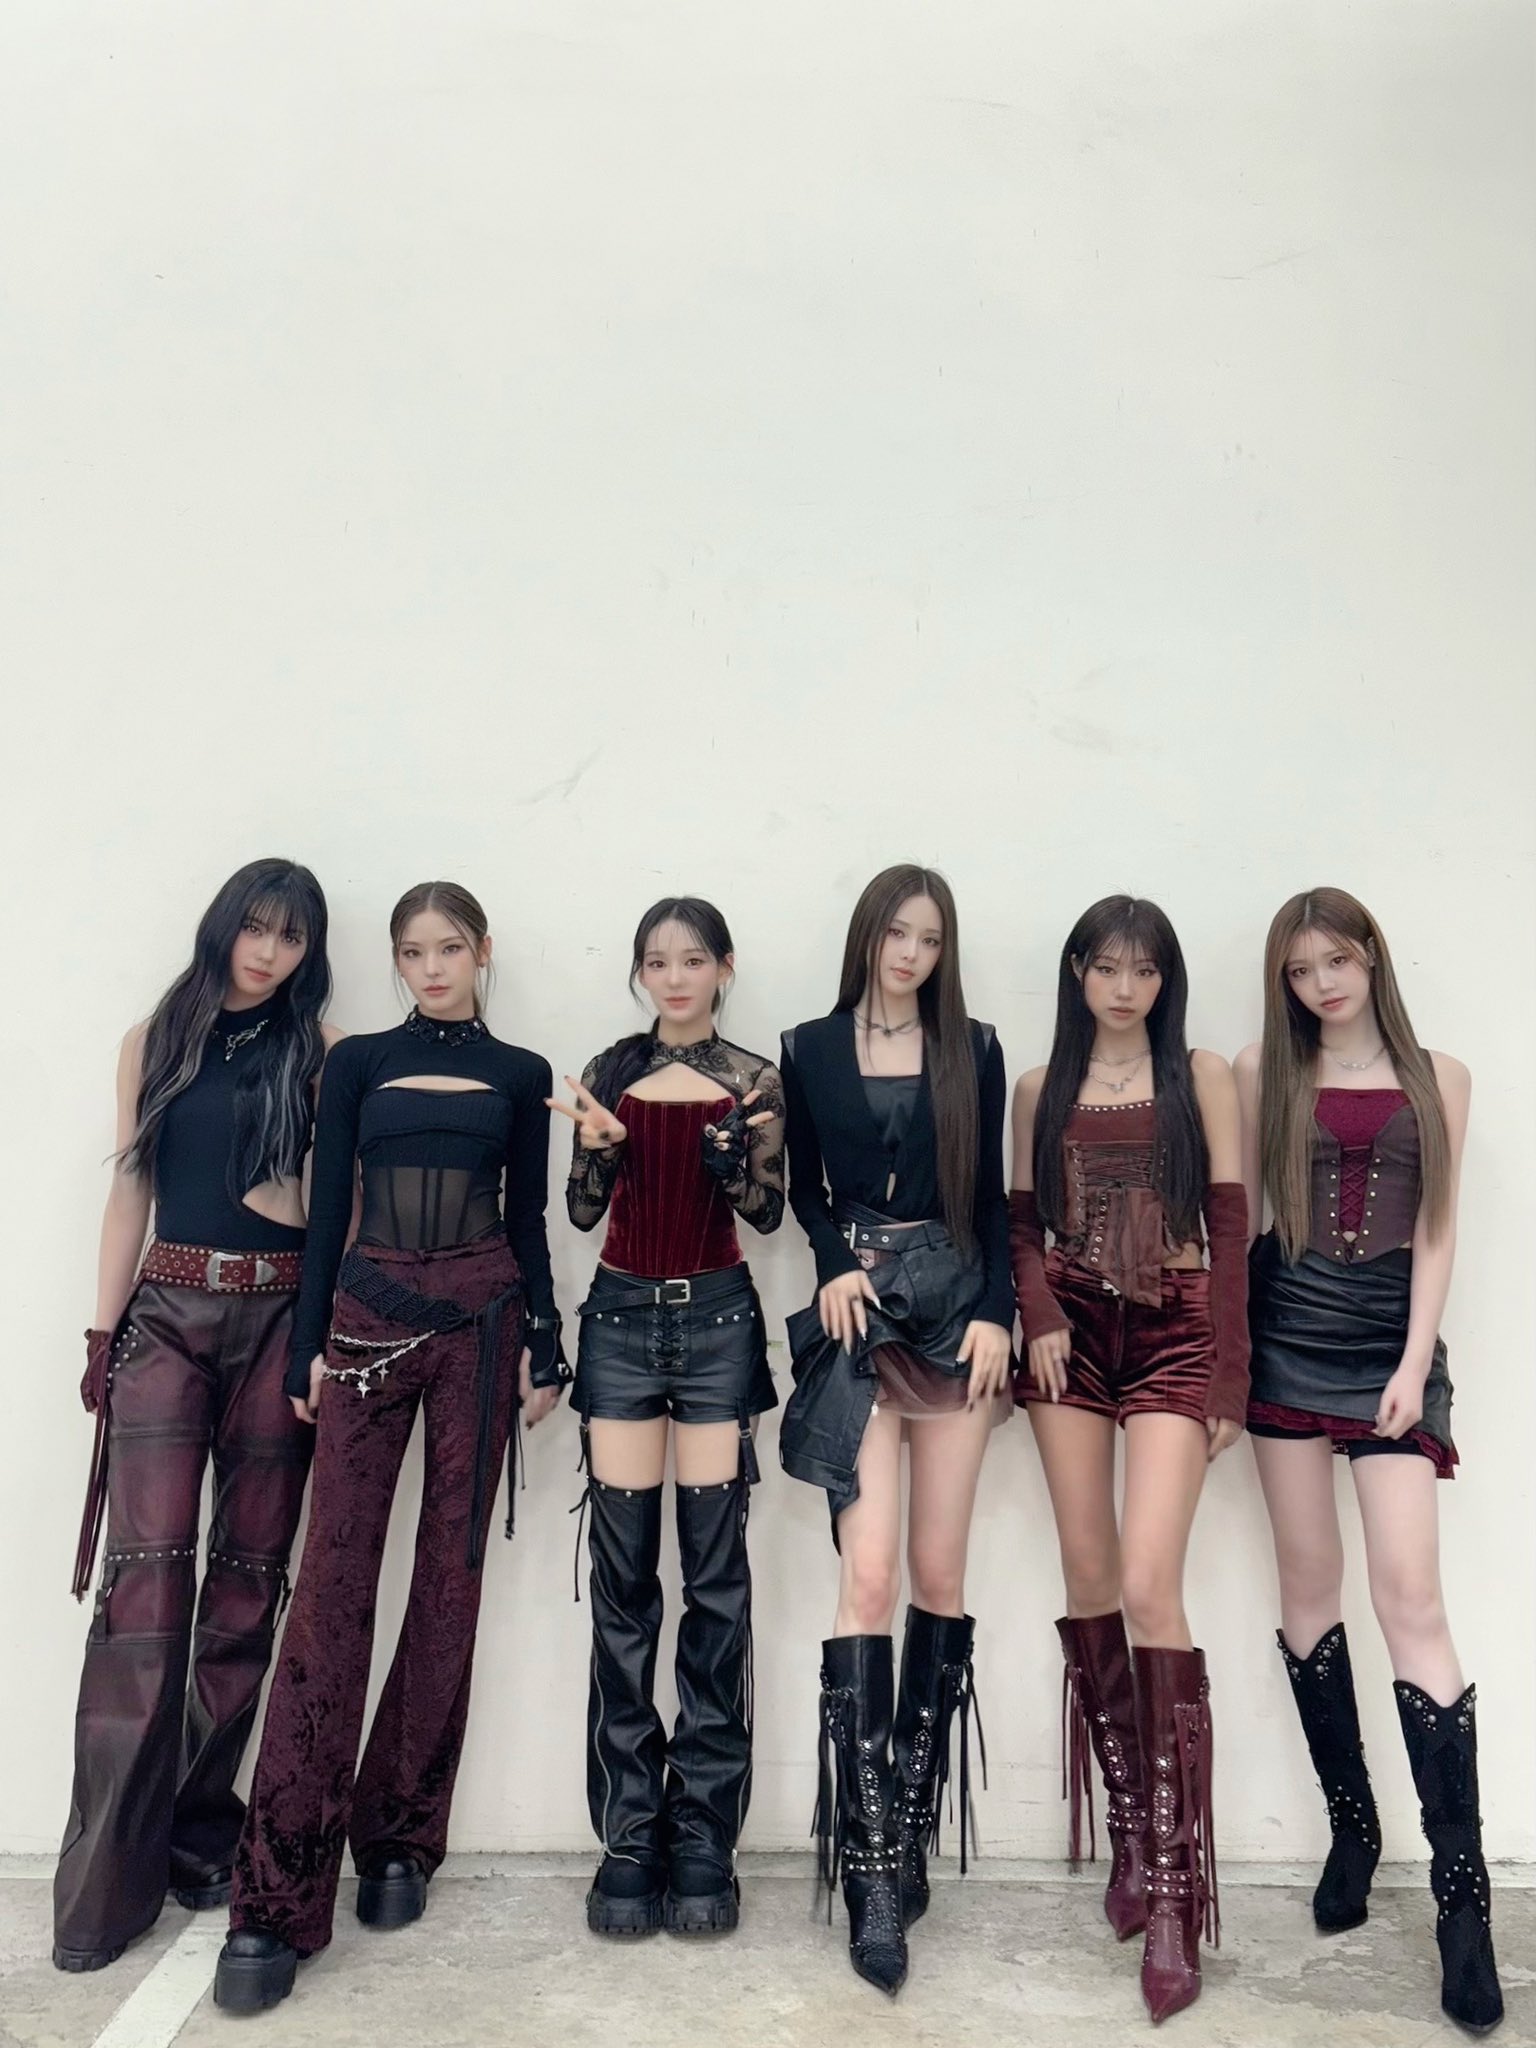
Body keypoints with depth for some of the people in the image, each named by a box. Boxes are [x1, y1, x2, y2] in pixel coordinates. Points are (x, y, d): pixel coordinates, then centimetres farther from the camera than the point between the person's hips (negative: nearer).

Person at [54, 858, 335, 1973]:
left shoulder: (322, 1050, 4)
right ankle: (109, 1871, 1)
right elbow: (130, 1190, 9)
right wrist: (104, 1331, 6)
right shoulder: (156, 1040, 9)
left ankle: (199, 1830, 18)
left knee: (248, 1577, 4)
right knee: (146, 1570, -7)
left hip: (280, 1317, 0)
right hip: (167, 1312, 1)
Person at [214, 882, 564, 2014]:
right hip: (368, 1315, 0)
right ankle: (276, 1896, -3)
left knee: (450, 1572, 3)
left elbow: (528, 1219, 9)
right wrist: (310, 1345, 0)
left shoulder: (520, 1073, 9)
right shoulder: (358, 1062, 8)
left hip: (480, 1321, 1)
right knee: (334, 1577, -7)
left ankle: (401, 1841, 19)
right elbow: (327, 1207, 6)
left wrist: (545, 1346, 4)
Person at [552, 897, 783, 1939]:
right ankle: (628, 1832, 12)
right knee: (623, 1569, 2)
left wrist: (735, 1154, -19)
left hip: (716, 1317, -1)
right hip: (621, 1315, 1)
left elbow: (768, 1214, 1)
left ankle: (704, 1831, 11)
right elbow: (583, 1210, 5)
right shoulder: (609, 1071, 6)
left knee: (714, 1567, 0)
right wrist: (597, 1149, -16)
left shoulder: (755, 1080, 3)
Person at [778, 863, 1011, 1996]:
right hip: (859, 1313, -1)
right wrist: (837, 1265, -6)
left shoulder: (974, 1049, 8)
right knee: (870, 1573, -11)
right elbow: (805, 1187, 12)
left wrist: (995, 1312, -3)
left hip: (956, 1308, 1)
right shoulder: (811, 1049, 7)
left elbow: (990, 1197, 7)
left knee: (938, 1573, 4)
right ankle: (872, 1863, -4)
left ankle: (914, 1827, 18)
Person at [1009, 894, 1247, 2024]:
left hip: (1176, 1335, -3)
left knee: (1148, 1586, -13)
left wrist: (1232, 1374, -3)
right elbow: (1021, 1220, 10)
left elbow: (1230, 1226, 1)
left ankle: (1174, 1888, -3)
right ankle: (1131, 1833, 22)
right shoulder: (1040, 1088, 11)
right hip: (1073, 1332, 3)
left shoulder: (1203, 1076, 4)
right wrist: (1040, 1315, -8)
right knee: (1088, 1576, 5)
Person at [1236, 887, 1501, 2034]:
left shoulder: (1438, 1078, 6)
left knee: (1409, 1596, -7)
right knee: (1309, 1583, 7)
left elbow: (1436, 1233, 3)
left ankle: (1463, 1893, 0)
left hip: (1391, 1339, -1)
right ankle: (1351, 1825, 23)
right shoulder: (1263, 1074, 5)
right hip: (1286, 1337, 1)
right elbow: (1235, 1217, 5)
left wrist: (1415, 1363, -5)